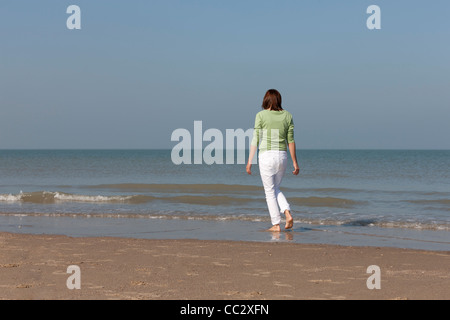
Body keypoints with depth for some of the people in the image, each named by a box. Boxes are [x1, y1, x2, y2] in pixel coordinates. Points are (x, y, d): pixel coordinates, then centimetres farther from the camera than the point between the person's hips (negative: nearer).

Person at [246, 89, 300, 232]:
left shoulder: (261, 115, -5)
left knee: (270, 191, 6)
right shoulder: (287, 116, 5)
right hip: (282, 156, 4)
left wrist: (249, 161, -1)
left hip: (266, 156, -4)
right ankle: (288, 213, -1)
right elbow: (291, 141, 5)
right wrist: (295, 162, 10)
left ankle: (276, 224, 5)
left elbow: (255, 140, -6)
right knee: (275, 189, 20)